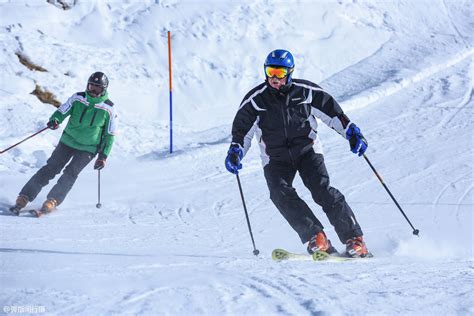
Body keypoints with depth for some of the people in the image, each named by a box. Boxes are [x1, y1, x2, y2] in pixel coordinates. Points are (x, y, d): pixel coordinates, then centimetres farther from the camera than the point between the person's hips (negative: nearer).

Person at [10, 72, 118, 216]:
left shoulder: (109, 109, -7)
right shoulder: (77, 98, -3)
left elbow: (109, 135, 0)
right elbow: (62, 111, 1)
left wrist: (103, 156, -4)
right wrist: (55, 119, -22)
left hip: (87, 149, -1)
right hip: (68, 141, 1)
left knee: (70, 173, -20)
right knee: (50, 169, -6)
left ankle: (51, 202, -25)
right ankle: (23, 199, -6)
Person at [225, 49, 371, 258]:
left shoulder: (305, 91, -2)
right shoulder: (255, 100, -1)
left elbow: (332, 111, 7)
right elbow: (242, 131, 4)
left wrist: (352, 132, -1)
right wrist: (236, 151, -14)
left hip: (307, 150, -1)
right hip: (276, 158, 1)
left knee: (322, 191, -19)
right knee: (281, 194, -25)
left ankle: (354, 240, -15)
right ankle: (316, 238, -24)